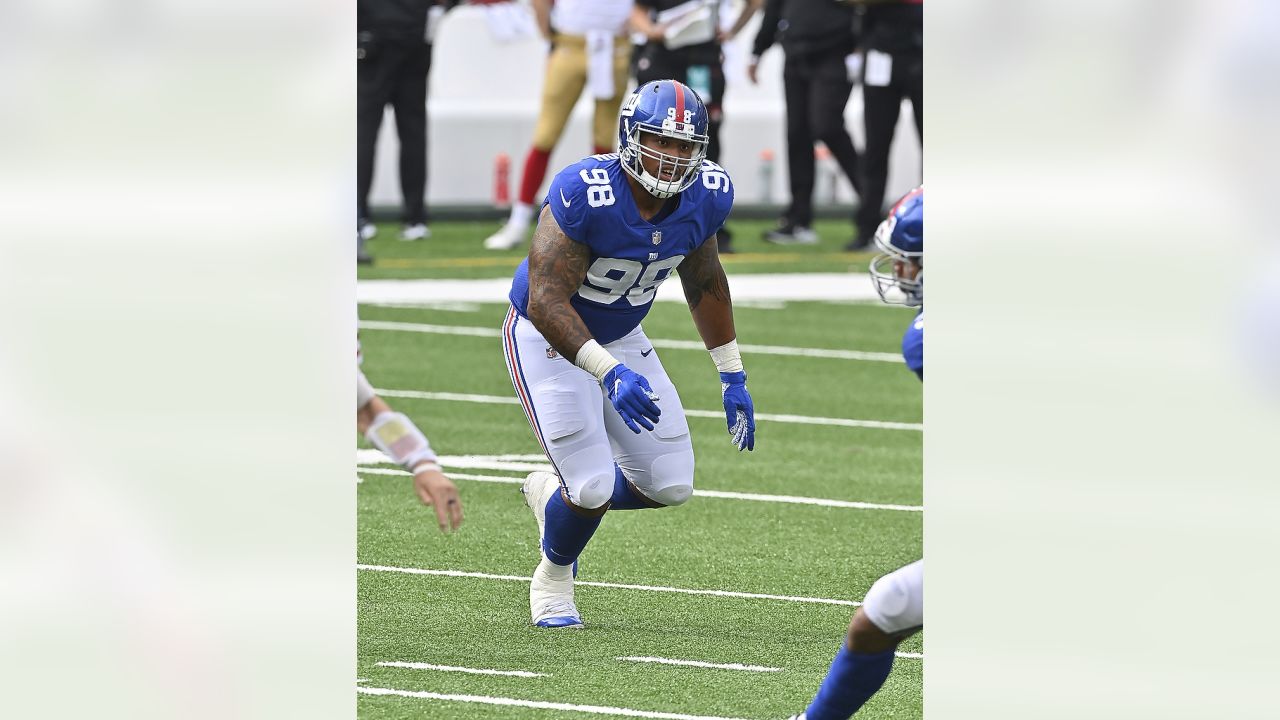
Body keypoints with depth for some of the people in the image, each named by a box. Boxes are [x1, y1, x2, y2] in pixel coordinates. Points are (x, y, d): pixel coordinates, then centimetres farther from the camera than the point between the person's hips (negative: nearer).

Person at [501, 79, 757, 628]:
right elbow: (546, 302, -34)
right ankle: (553, 575, 20)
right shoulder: (585, 195, -34)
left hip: (620, 338, 6)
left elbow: (703, 280, 6)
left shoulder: (705, 196, -14)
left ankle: (553, 494, 31)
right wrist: (609, 373, -45)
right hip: (548, 337, -6)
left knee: (670, 486, 2)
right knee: (594, 485, -14)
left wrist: (732, 377, 8)